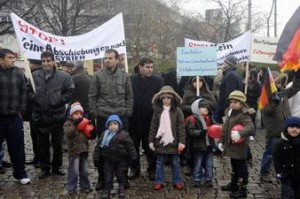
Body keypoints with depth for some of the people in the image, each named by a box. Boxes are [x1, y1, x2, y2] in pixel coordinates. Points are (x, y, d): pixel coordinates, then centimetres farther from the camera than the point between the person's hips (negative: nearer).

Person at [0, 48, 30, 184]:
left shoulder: (18, 74, 7)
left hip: (14, 117, 3)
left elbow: (23, 93, 10)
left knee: (17, 147, 10)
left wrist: (20, 111, 3)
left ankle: (20, 173, 23)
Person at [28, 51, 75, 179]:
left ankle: (56, 167, 24)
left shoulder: (64, 77, -7)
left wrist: (60, 101, -11)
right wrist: (33, 98, -6)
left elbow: (70, 92, -3)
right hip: (39, 116, 2)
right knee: (42, 144, 10)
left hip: (57, 116, -2)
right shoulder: (34, 76, 1)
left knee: (57, 144, 9)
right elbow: (28, 90, 11)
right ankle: (44, 168, 23)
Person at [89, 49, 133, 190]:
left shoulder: (124, 76, 4)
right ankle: (102, 177, 18)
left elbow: (129, 96, 8)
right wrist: (94, 113, -3)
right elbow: (92, 96, 2)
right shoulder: (98, 76, -1)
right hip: (103, 117, -1)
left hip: (121, 117, 1)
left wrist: (128, 112, 0)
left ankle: (123, 176, 21)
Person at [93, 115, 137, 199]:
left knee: (121, 175, 12)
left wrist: (133, 158, -8)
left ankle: (121, 189, 29)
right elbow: (98, 147, 2)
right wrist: (96, 159, 2)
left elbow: (130, 146, -8)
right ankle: (107, 190, 20)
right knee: (107, 176, 8)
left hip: (121, 161, -2)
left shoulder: (124, 135, -11)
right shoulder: (104, 135, -3)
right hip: (108, 160, 2)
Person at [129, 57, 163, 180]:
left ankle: (152, 169, 21)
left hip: (150, 119, -1)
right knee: (134, 145, 11)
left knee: (150, 146, 7)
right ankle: (135, 169, 25)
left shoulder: (157, 81, 0)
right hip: (134, 119, 1)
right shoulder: (131, 80, 1)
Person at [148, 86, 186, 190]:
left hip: (173, 142, -1)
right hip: (160, 142, 1)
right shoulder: (157, 111, 2)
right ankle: (159, 182, 18)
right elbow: (153, 127, 4)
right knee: (159, 163, 9)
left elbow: (181, 127, -5)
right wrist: (151, 140, 1)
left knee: (175, 163, 10)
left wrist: (181, 141, -10)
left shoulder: (177, 111, -4)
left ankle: (177, 181, 21)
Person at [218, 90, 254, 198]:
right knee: (234, 166, 24)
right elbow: (225, 128, 17)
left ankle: (242, 189, 14)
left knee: (241, 168, 3)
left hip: (239, 147, -9)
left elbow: (250, 127, -36)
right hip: (231, 146, 9)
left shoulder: (244, 115, -19)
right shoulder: (229, 113, 9)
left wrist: (240, 133, -52)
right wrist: (221, 141, 17)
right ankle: (233, 184, 40)